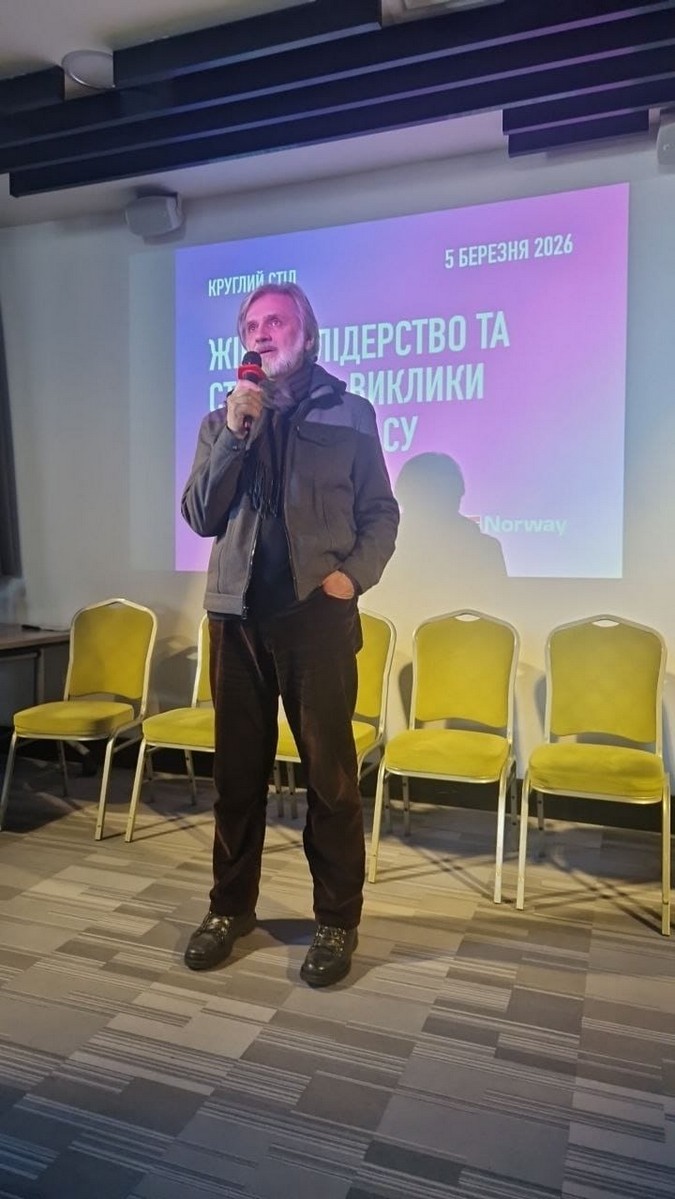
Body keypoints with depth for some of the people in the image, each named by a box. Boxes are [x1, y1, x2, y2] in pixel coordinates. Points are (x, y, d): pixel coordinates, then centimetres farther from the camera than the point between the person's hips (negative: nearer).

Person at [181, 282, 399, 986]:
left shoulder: (348, 414, 5)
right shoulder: (221, 421, 12)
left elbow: (381, 512, 4)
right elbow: (199, 516, 1)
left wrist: (354, 575, -12)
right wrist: (236, 430, -8)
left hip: (318, 615, -3)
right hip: (237, 615, 3)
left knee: (330, 774, 4)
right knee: (237, 770, 12)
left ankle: (337, 921, 19)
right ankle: (230, 907, 28)